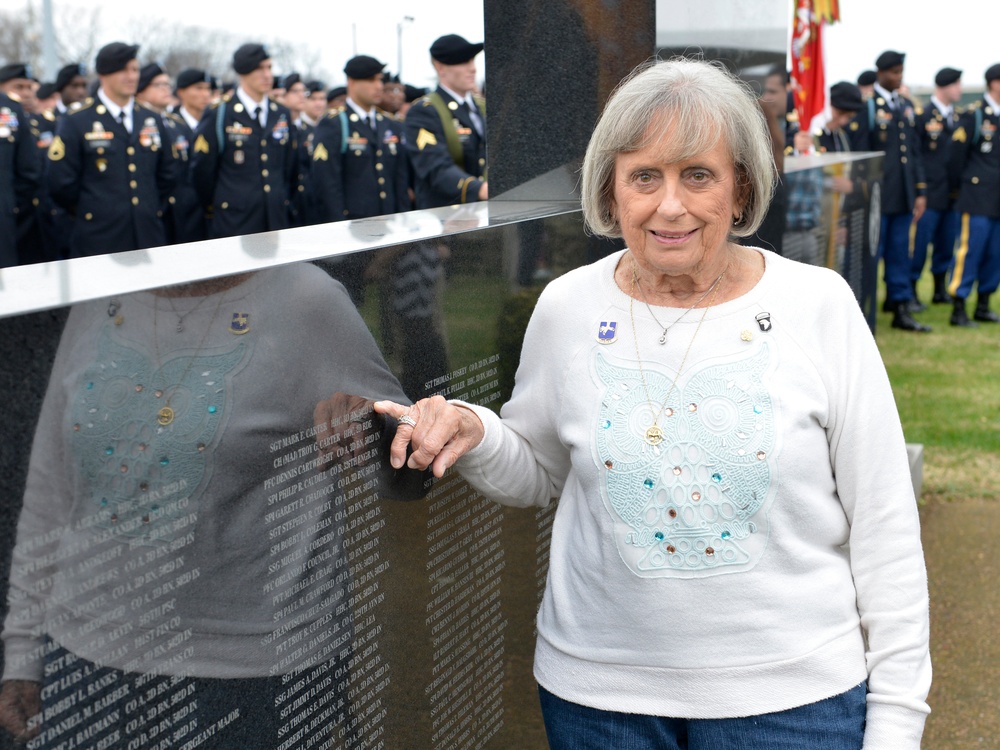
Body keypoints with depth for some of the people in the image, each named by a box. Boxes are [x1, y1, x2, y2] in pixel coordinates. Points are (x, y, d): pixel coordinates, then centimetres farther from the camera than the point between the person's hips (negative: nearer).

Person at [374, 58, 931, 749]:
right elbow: (538, 474, 13)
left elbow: (883, 524, -4)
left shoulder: (819, 307, -8)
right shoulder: (568, 308, -2)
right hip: (598, 691, 2)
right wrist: (476, 437, -9)